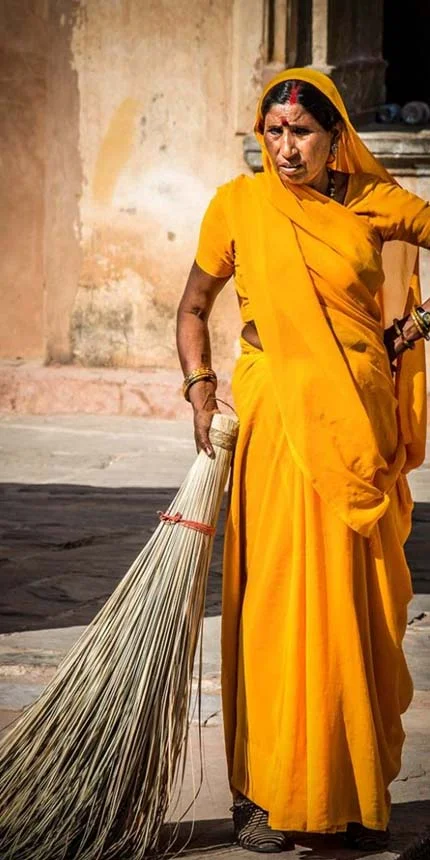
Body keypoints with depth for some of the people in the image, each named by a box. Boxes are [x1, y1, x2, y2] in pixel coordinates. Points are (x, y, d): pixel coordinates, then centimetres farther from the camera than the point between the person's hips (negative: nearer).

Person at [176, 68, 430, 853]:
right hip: (279, 421, -2)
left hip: (362, 421, 2)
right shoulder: (238, 204, 3)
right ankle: (266, 794, 1)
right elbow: (194, 306, 12)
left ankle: (357, 792, 16)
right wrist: (199, 384, -3)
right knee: (280, 598, -7)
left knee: (360, 605, 5)